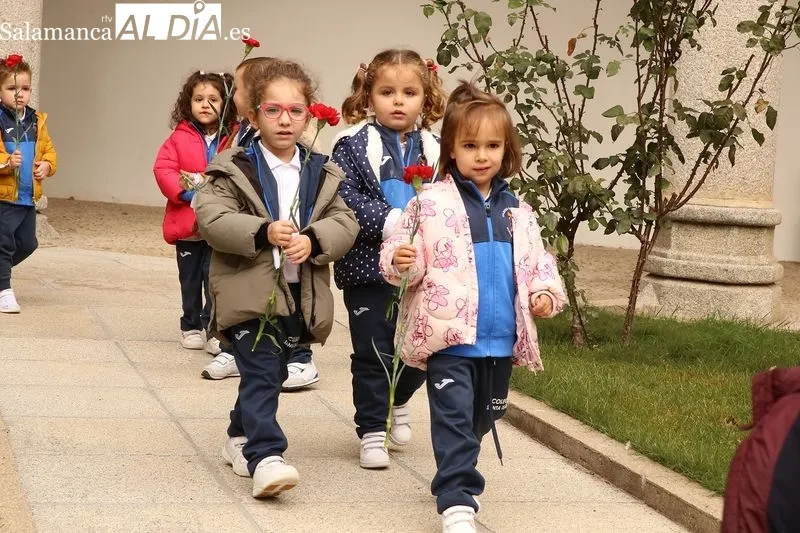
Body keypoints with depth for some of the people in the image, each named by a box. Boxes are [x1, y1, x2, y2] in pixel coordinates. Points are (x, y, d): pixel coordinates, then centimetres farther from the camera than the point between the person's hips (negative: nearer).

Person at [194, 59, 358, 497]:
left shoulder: (321, 173, 8)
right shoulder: (235, 169, -3)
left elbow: (345, 222, 2)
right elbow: (211, 218, -13)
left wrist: (313, 239, -19)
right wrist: (262, 232, -27)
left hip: (298, 295, 5)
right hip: (250, 293, -5)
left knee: (269, 374, 17)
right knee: (261, 373, -13)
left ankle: (241, 437, 36)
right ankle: (264, 457, -17)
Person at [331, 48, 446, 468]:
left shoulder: (433, 149, 6)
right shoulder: (354, 145, -6)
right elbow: (345, 200, -15)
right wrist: (390, 221, -23)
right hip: (370, 267, -4)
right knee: (373, 351, 2)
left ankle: (399, 401, 41)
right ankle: (371, 431, 15)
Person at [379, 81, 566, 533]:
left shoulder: (516, 210, 8)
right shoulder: (432, 203, -6)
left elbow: (536, 261, 15)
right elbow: (401, 250, -7)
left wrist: (546, 293, -3)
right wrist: (401, 260, -29)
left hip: (501, 338, 5)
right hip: (450, 334, -5)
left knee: (483, 418, 19)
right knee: (454, 418, -8)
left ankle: (456, 474, 42)